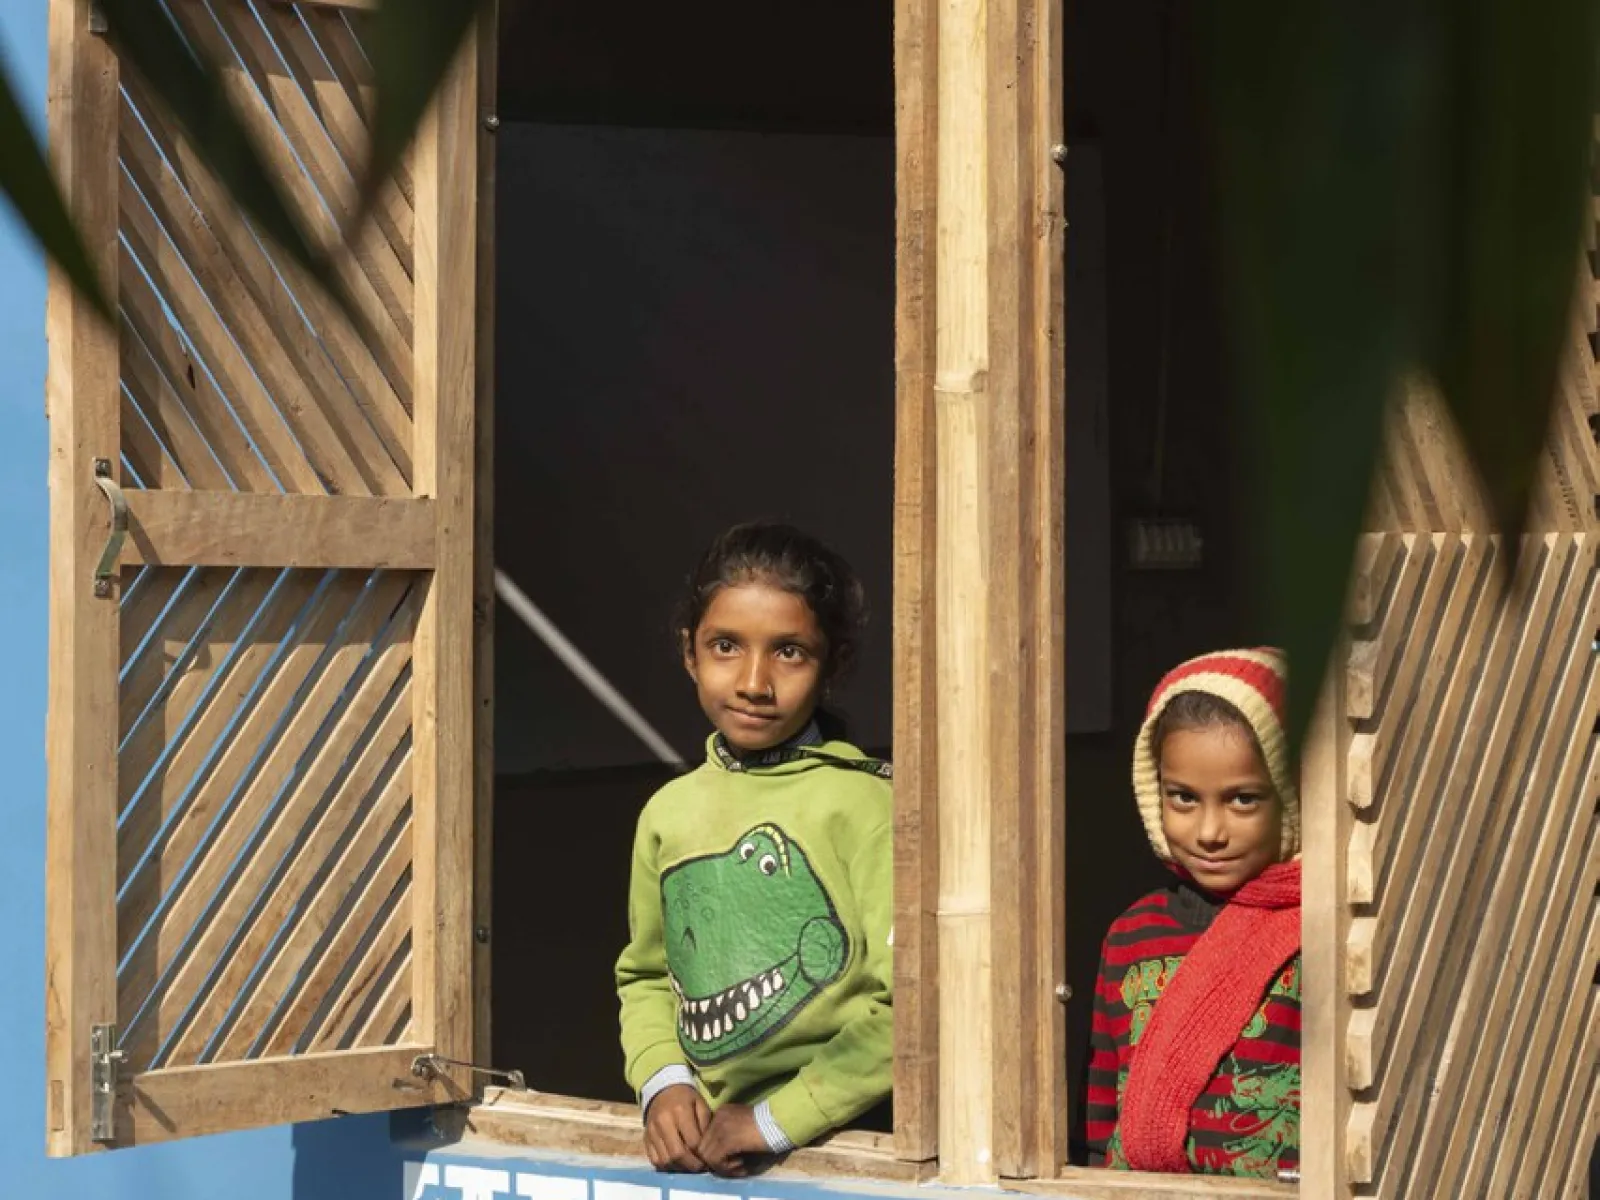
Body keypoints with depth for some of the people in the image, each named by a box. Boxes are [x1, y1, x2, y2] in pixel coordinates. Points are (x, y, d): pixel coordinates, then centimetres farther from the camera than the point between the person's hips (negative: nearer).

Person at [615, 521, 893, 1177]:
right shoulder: (670, 813, 12)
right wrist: (663, 1082, 4)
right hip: (704, 1149, 4)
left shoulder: (867, 801, -6)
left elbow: (911, 1000, -10)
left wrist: (780, 1118, -8)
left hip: (844, 1147, -4)